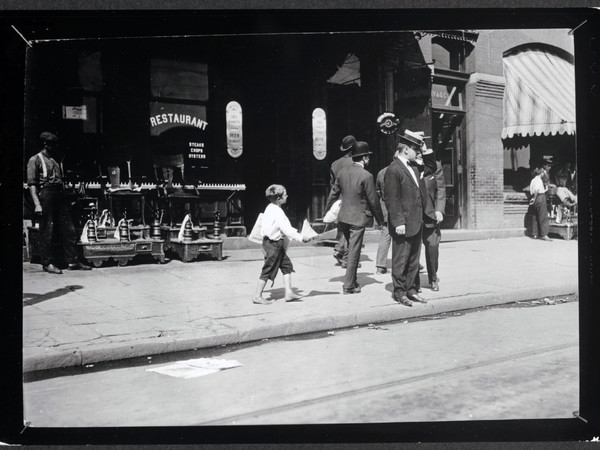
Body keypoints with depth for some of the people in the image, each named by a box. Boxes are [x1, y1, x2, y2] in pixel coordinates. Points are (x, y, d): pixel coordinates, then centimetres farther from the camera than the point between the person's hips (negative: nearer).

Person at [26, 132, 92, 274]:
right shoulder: (35, 160, 0)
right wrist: (37, 204, -17)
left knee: (69, 230, 4)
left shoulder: (57, 158, 20)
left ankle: (73, 261, 10)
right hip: (45, 195, -7)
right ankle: (47, 263, 7)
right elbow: (32, 183, -8)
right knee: (47, 231, -2)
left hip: (60, 196, 7)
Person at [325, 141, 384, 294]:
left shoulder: (342, 172, 3)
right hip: (358, 219, -6)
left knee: (352, 249, 20)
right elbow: (373, 201, -10)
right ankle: (349, 285, 9)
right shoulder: (366, 176, -14)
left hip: (343, 217, 6)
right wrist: (380, 220, 1)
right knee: (354, 253, 3)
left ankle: (352, 281, 29)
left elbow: (333, 194, 9)